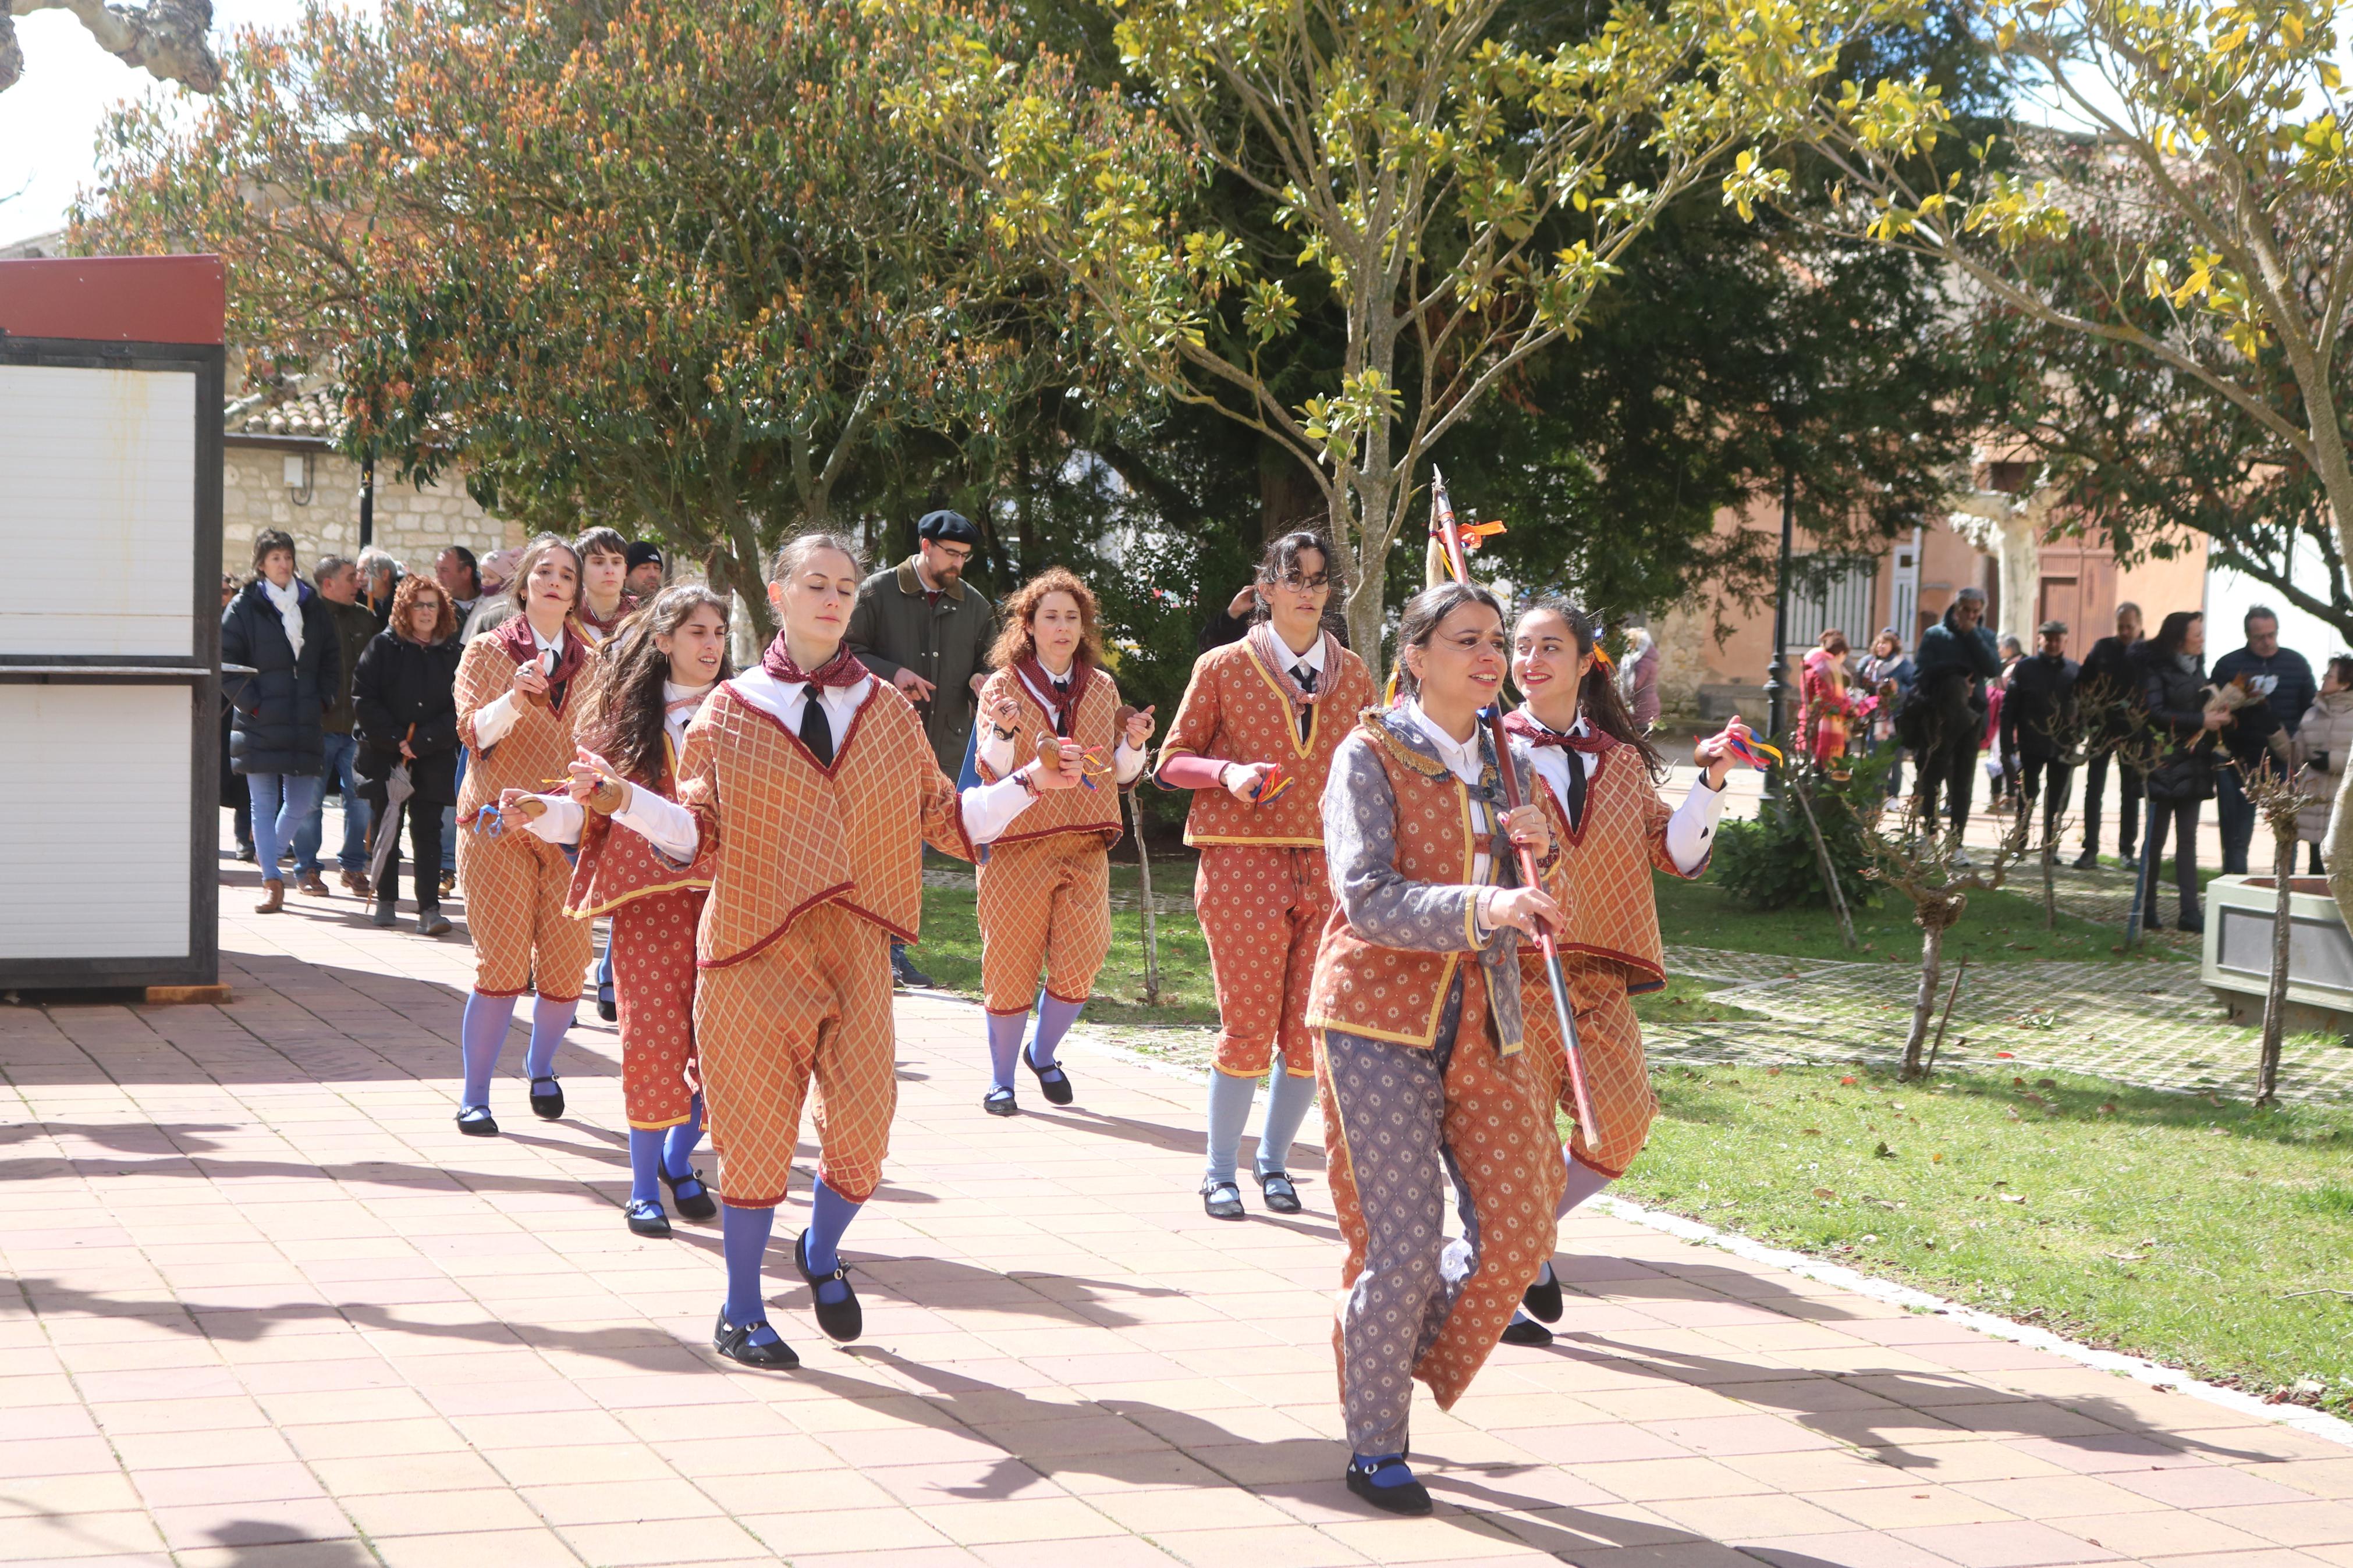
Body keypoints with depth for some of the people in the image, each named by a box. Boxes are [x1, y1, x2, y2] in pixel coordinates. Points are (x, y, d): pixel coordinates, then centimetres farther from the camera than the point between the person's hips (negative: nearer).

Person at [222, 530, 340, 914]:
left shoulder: (314, 607, 11)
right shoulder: (244, 607, 0)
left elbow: (331, 660, 16)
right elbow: (227, 662, -3)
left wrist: (323, 700, 4)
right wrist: (251, 703, -11)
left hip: (305, 722, 3)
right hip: (260, 723, -3)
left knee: (301, 800, 5)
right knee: (264, 803, -2)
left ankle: (270, 853, 30)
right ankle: (271, 881, 0)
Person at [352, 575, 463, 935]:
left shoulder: (455, 653, 4)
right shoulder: (383, 647, 2)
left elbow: (459, 709, -1)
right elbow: (363, 699, -2)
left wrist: (422, 742, -12)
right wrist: (395, 739, -11)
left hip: (434, 761, 0)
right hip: (385, 756, 0)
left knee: (427, 831, -5)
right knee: (387, 829, 8)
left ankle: (429, 907, -8)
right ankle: (386, 899, 22)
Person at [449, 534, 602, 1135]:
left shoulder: (590, 663, 14)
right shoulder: (487, 652, 4)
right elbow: (473, 731, -10)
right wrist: (513, 699, -29)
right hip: (499, 825, -3)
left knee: (567, 970, -1)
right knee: (501, 968, -10)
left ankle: (540, 1066, 28)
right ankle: (474, 1098, 4)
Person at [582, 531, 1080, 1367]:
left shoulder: (888, 711, 11)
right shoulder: (728, 711, 4)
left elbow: (944, 820, 10)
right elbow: (698, 834, 0)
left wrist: (1027, 786, 1)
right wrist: (621, 797, -14)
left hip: (855, 947, 2)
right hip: (755, 949, -2)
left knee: (864, 1127, -1)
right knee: (757, 1131, 0)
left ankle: (821, 1254, 32)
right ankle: (741, 1313, 17)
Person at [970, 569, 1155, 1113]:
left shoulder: (1102, 688, 11)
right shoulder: (1003, 686, 0)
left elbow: (1119, 776, 14)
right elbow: (992, 774, -6)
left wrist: (1133, 743, -5)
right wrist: (1003, 730, -24)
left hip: (1085, 847, 3)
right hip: (1018, 845, -3)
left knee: (1077, 970, -3)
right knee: (1010, 967, -1)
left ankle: (1043, 1054, 25)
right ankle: (1000, 1081, 16)